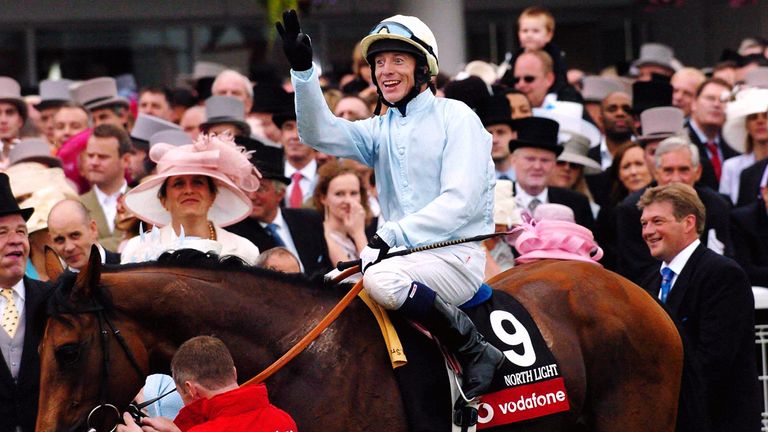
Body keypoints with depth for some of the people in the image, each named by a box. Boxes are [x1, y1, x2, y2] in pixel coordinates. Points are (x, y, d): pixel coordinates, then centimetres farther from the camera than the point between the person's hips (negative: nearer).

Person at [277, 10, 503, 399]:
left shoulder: (456, 118, -4)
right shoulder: (381, 130, 15)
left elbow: (459, 202, -14)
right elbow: (322, 134, -1)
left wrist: (391, 236, -23)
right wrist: (303, 72, -15)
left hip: (457, 255, -7)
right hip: (401, 253, 7)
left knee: (381, 280, -33)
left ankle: (475, 351, -19)